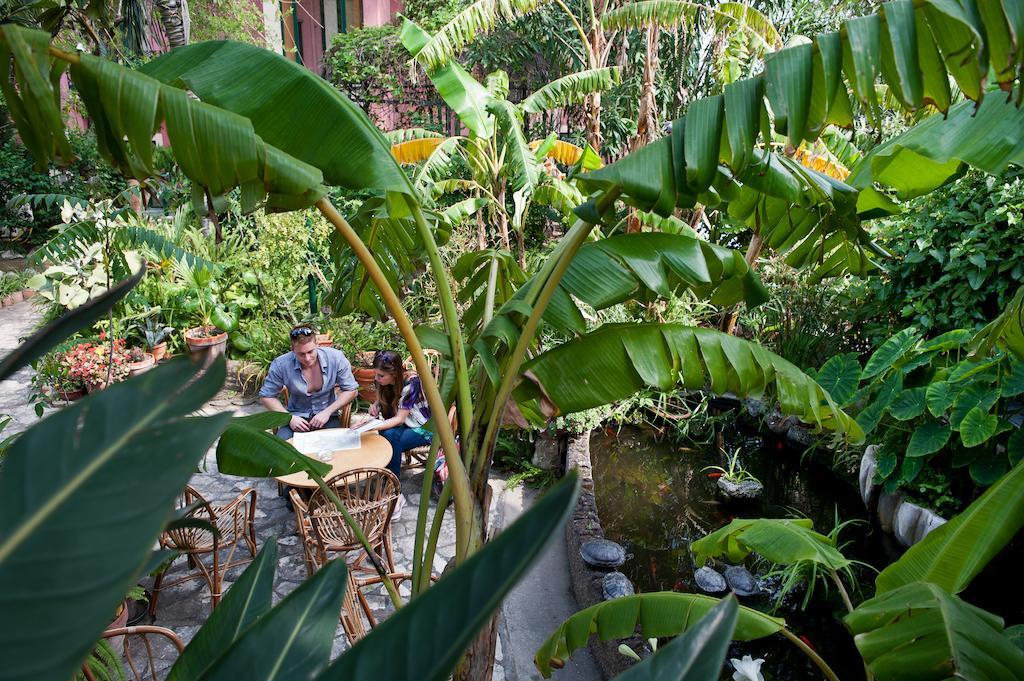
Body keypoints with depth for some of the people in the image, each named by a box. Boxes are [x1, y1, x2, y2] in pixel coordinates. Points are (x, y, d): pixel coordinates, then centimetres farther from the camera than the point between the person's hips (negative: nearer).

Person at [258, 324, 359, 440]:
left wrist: (327, 412, -14)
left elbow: (351, 390, -3)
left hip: (327, 417, 0)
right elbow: (266, 396, 1)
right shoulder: (281, 365, -12)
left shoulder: (336, 358, -13)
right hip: (297, 417, 0)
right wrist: (289, 418, -13)